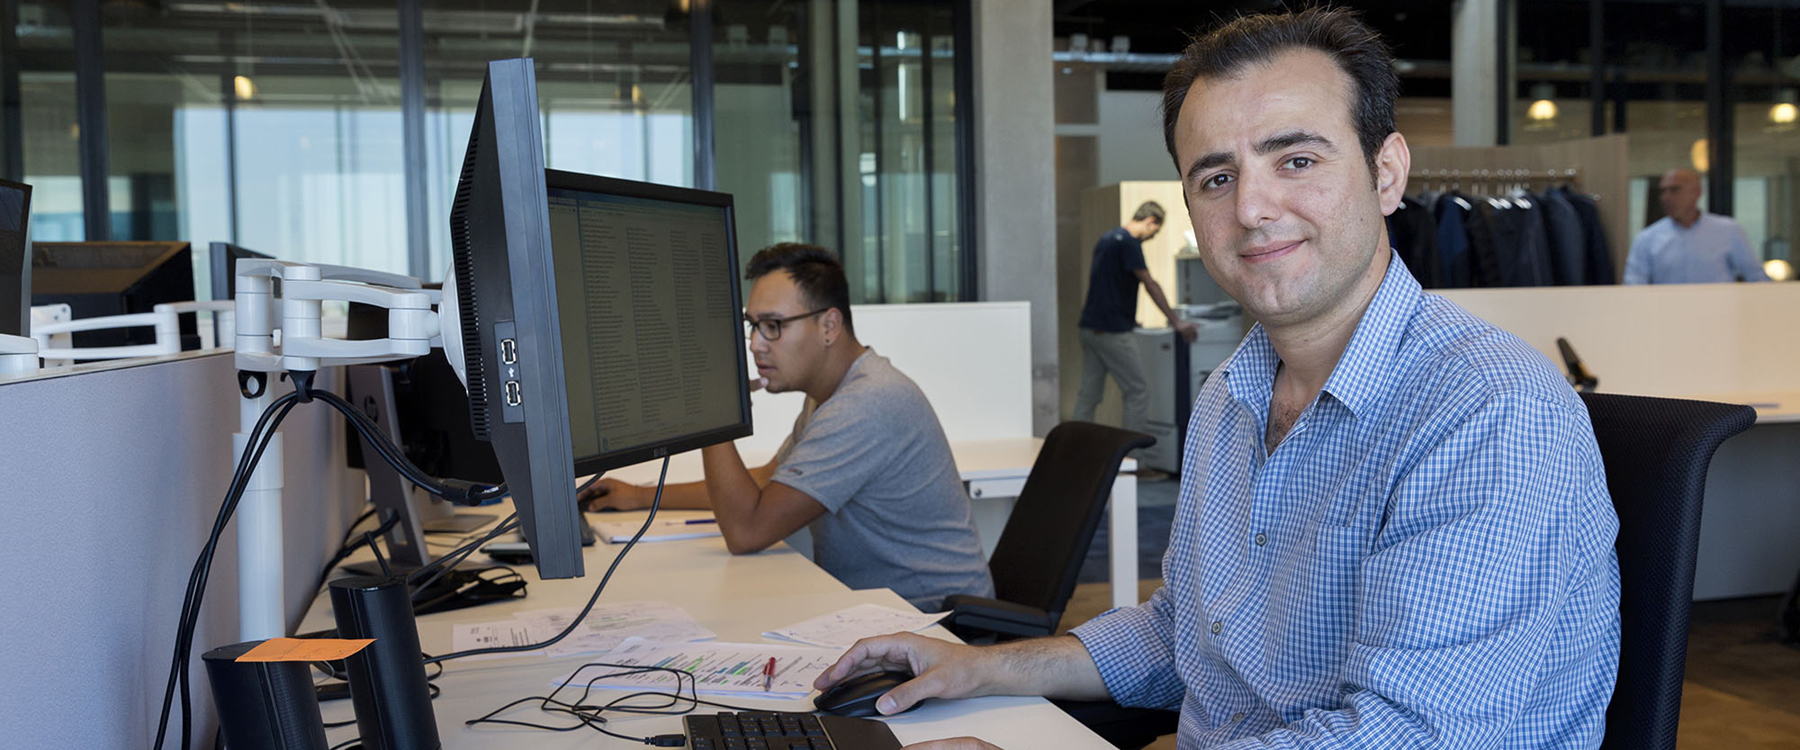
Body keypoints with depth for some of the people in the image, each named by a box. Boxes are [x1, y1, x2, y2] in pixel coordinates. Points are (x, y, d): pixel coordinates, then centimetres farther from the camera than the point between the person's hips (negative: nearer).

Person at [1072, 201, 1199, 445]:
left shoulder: (1106, 239, 16)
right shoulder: (1128, 243, -14)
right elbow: (1150, 285, -16)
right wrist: (1176, 322, -13)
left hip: (1090, 327, 9)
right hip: (1112, 332, -9)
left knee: (1088, 394, 11)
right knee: (1138, 393, -2)